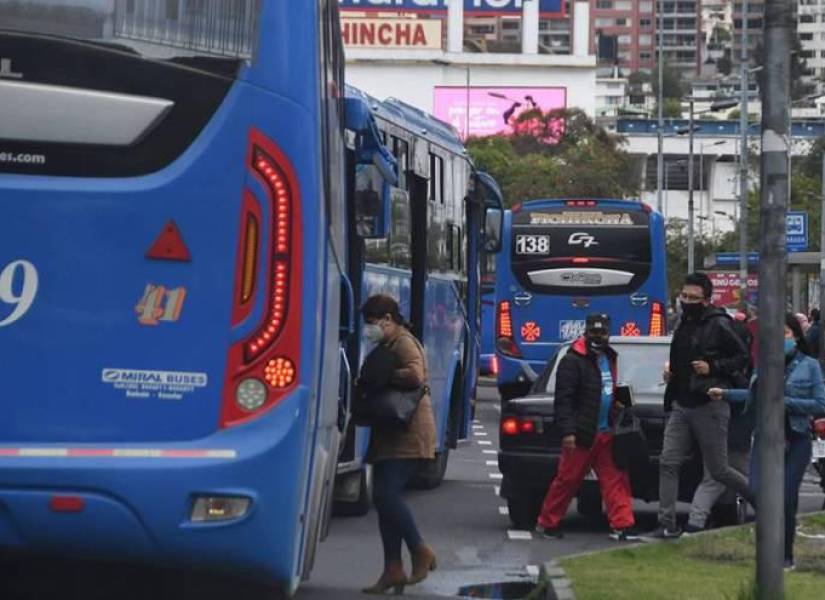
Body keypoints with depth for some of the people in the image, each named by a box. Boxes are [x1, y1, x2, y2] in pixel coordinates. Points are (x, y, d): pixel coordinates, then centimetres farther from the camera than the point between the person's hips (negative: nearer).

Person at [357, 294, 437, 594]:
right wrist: (366, 384, 4)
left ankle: (421, 552, -4)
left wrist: (381, 377, -18)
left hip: (407, 436, -10)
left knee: (386, 494, -17)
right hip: (390, 435, 10)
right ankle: (393, 570, 6)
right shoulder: (385, 346, 20)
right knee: (385, 497, 6)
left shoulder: (404, 343, -11)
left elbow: (415, 376, -27)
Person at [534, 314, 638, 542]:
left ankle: (622, 526, -1)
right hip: (582, 435, -7)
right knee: (567, 479, -1)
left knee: (616, 479, 0)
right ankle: (546, 523, 11)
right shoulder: (572, 361, -8)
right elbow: (563, 399, -14)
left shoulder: (609, 358, 17)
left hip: (606, 433, 7)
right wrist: (567, 431, -20)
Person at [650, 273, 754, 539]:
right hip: (681, 406, 7)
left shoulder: (718, 325, -10)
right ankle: (667, 525, -2)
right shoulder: (683, 326, 14)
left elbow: (743, 357, -10)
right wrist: (671, 369, 11)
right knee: (668, 463, -3)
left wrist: (712, 367, -20)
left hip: (710, 407, -7)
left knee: (719, 470, 0)